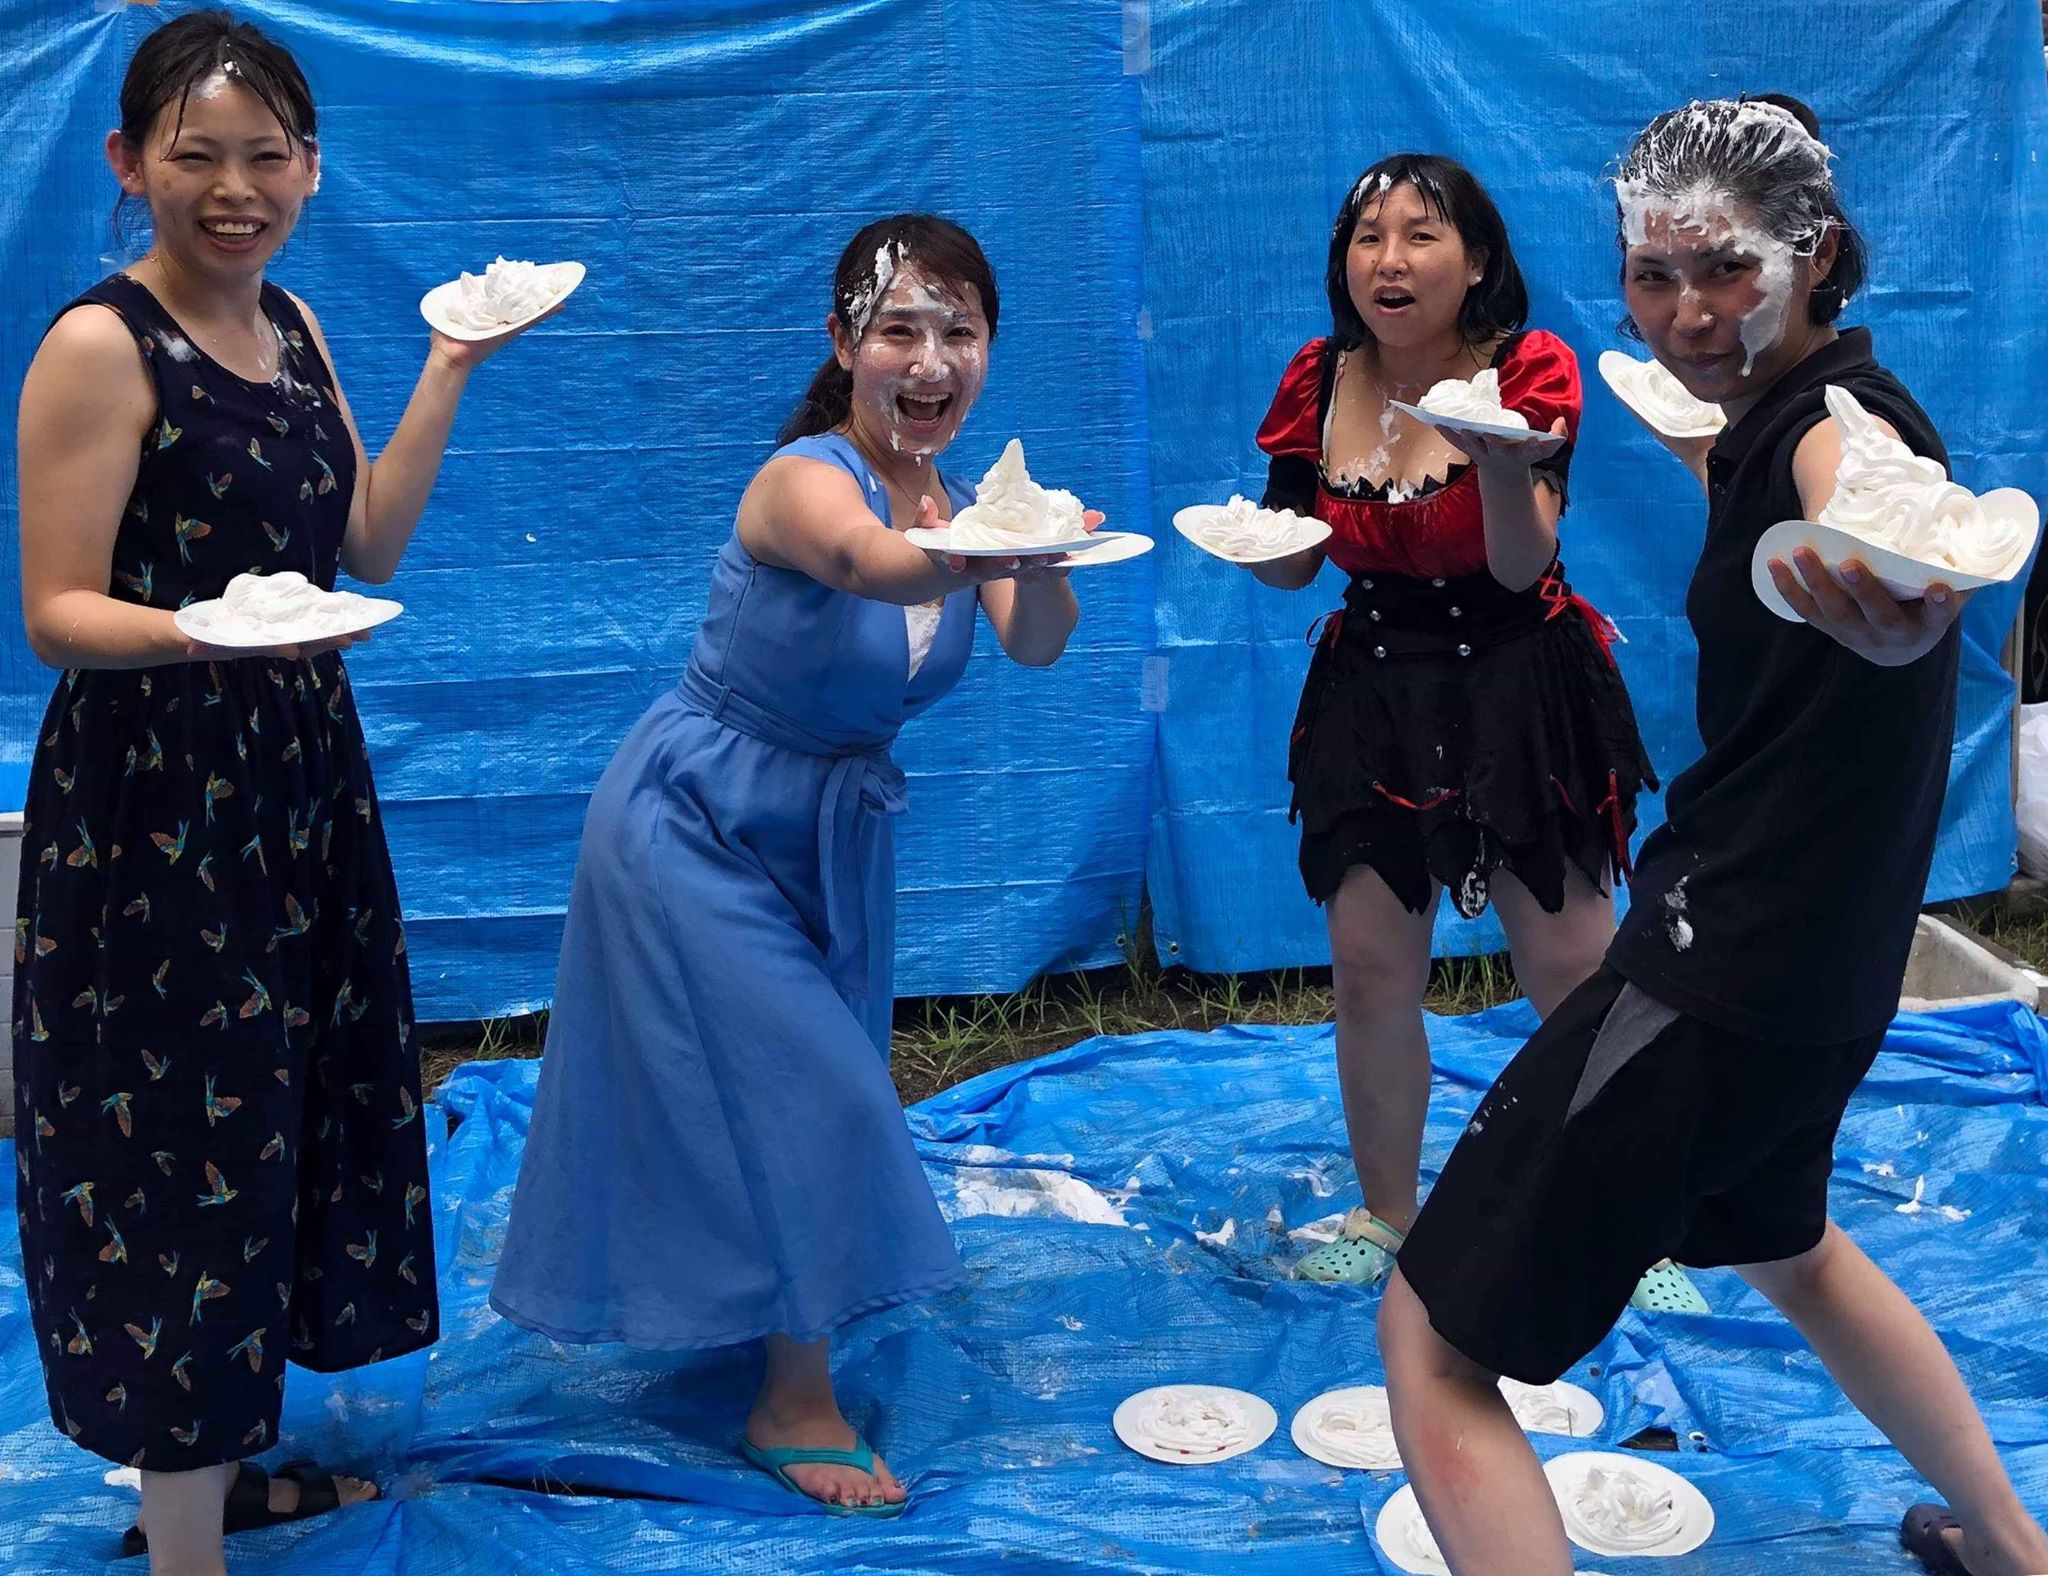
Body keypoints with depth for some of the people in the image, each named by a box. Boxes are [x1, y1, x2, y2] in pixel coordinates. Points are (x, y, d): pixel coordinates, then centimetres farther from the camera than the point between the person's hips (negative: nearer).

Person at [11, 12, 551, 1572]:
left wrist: (451, 365, 7)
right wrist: (201, 630, -34)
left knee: (280, 1117, 15)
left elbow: (369, 542, 9)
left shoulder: (291, 324, 9)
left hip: (298, 776, 8)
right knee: (178, 1138, -2)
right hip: (150, 804, -8)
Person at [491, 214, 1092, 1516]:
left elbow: (1036, 643, -25)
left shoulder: (961, 498, -6)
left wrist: (1039, 556, -48)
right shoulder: (806, 480, -26)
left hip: (831, 831, 7)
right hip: (696, 828, -7)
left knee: (819, 1088, 19)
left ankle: (768, 1312, 45)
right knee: (812, 1096, -7)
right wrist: (985, 539, -72)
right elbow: (878, 566, -51)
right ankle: (797, 1406, 10)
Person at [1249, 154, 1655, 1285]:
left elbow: (1522, 567, -20)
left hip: (1520, 694, -3)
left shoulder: (1528, 369, -9)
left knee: (1572, 975, -1)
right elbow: (1291, 563, 9)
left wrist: (1503, 458, -38)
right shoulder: (1320, 380, 1)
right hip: (1372, 694, 3)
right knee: (1369, 974, 4)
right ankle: (1384, 1215, 25)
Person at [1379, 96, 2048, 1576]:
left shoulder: (1841, 417, -21)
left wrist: (1903, 587, -70)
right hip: (1803, 966, 11)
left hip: (1726, 978, -11)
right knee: (1781, 1242, 37)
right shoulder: (1775, 414, 6)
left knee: (1437, 1343, -7)